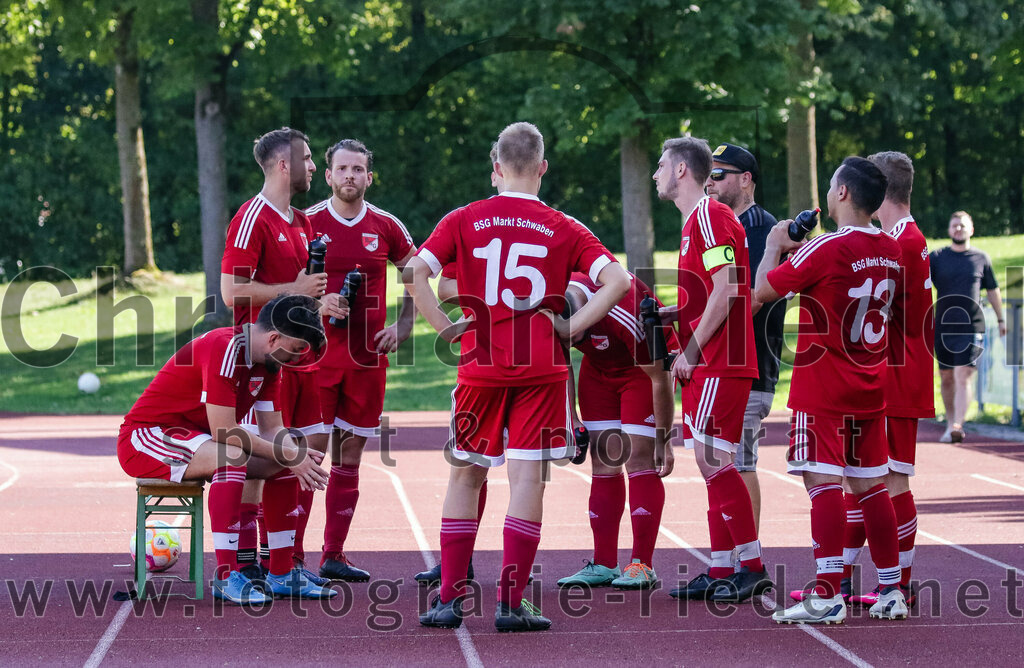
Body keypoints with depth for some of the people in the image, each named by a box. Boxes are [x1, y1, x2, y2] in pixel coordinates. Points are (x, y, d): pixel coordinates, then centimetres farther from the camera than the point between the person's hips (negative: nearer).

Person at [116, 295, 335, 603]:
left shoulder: (269, 362, 4)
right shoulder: (224, 349, -26)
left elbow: (273, 429, 5)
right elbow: (224, 432, -29)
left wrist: (296, 456, -17)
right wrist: (287, 455, -24)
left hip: (195, 438, 10)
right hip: (144, 437, -10)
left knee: (282, 462, 2)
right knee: (232, 456, -35)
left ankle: (281, 574, 4)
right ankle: (226, 577, -34)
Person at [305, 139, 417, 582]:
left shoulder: (387, 228, 6)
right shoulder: (307, 223, -1)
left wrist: (401, 328, 5)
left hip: (367, 356, 3)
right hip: (316, 353, -3)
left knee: (350, 453, 7)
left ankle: (334, 554, 13)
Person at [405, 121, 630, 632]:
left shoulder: (464, 220, 3)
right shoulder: (563, 229, 2)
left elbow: (414, 273, -7)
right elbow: (616, 281, -8)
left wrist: (446, 329, -1)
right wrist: (569, 328, -4)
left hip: (481, 366, 1)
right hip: (541, 370, -1)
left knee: (465, 476, 12)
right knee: (528, 479, 0)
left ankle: (449, 599, 10)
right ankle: (511, 603, -3)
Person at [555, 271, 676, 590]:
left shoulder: (627, 314, -39)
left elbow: (659, 378, -25)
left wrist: (663, 440, -19)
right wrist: (570, 418, -1)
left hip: (645, 364, -6)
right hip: (599, 367, 6)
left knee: (639, 458, -13)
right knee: (603, 461, 1)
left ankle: (642, 565, -10)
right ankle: (604, 564, 5)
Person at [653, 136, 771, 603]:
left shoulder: (710, 217, -11)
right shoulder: (695, 221, 20)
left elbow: (727, 291, -19)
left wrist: (692, 349, -15)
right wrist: (664, 314, 15)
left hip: (719, 362, -10)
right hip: (706, 365, 10)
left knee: (712, 459, -11)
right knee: (711, 463, 8)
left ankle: (752, 568, -9)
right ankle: (720, 572, 10)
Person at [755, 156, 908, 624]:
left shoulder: (827, 248, -16)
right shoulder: (891, 251, 6)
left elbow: (764, 289, -9)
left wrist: (775, 246, 8)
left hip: (823, 388, -7)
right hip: (870, 388, 7)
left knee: (823, 481, -8)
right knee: (869, 484, 12)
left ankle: (827, 596, -13)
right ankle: (891, 590, 14)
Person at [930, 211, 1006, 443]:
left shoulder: (981, 259, 6)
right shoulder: (937, 257, 5)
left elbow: (992, 290, 18)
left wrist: (1001, 319, 24)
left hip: (971, 328, -2)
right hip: (943, 327, 2)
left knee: (963, 376, -14)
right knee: (946, 379, 8)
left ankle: (957, 426, -21)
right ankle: (950, 423, 21)